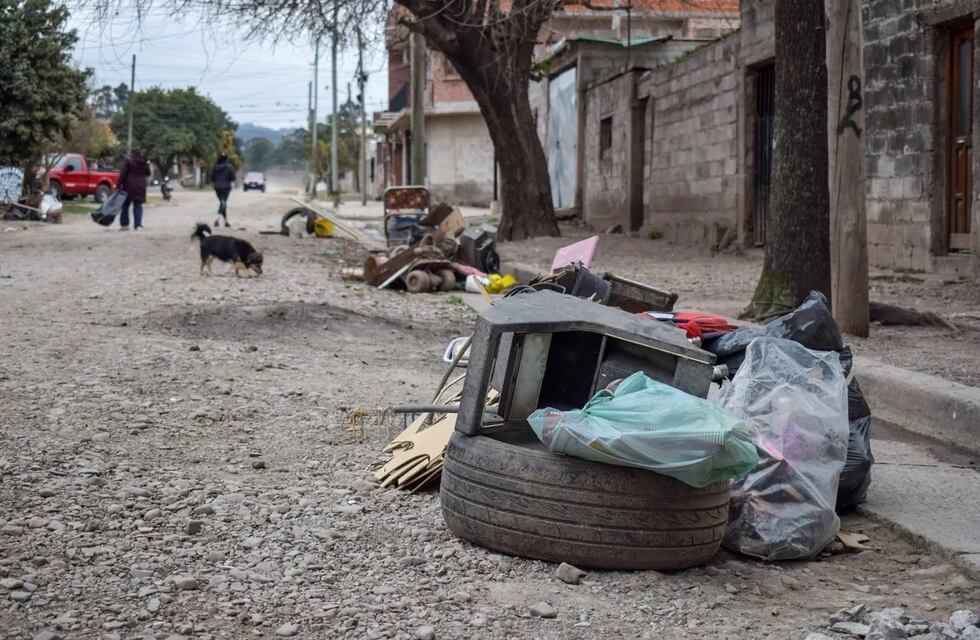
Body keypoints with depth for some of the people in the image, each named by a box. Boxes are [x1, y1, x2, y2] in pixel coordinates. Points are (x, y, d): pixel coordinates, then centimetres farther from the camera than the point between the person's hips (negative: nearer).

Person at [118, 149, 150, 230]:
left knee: (125, 205, 7)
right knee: (138, 205, 5)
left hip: (129, 186, -3)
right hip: (141, 186, 3)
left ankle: (124, 224, 4)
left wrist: (119, 184, -10)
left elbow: (123, 173, -11)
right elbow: (148, 173, 18)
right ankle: (138, 225, -3)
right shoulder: (144, 162, 7)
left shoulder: (128, 161, -6)